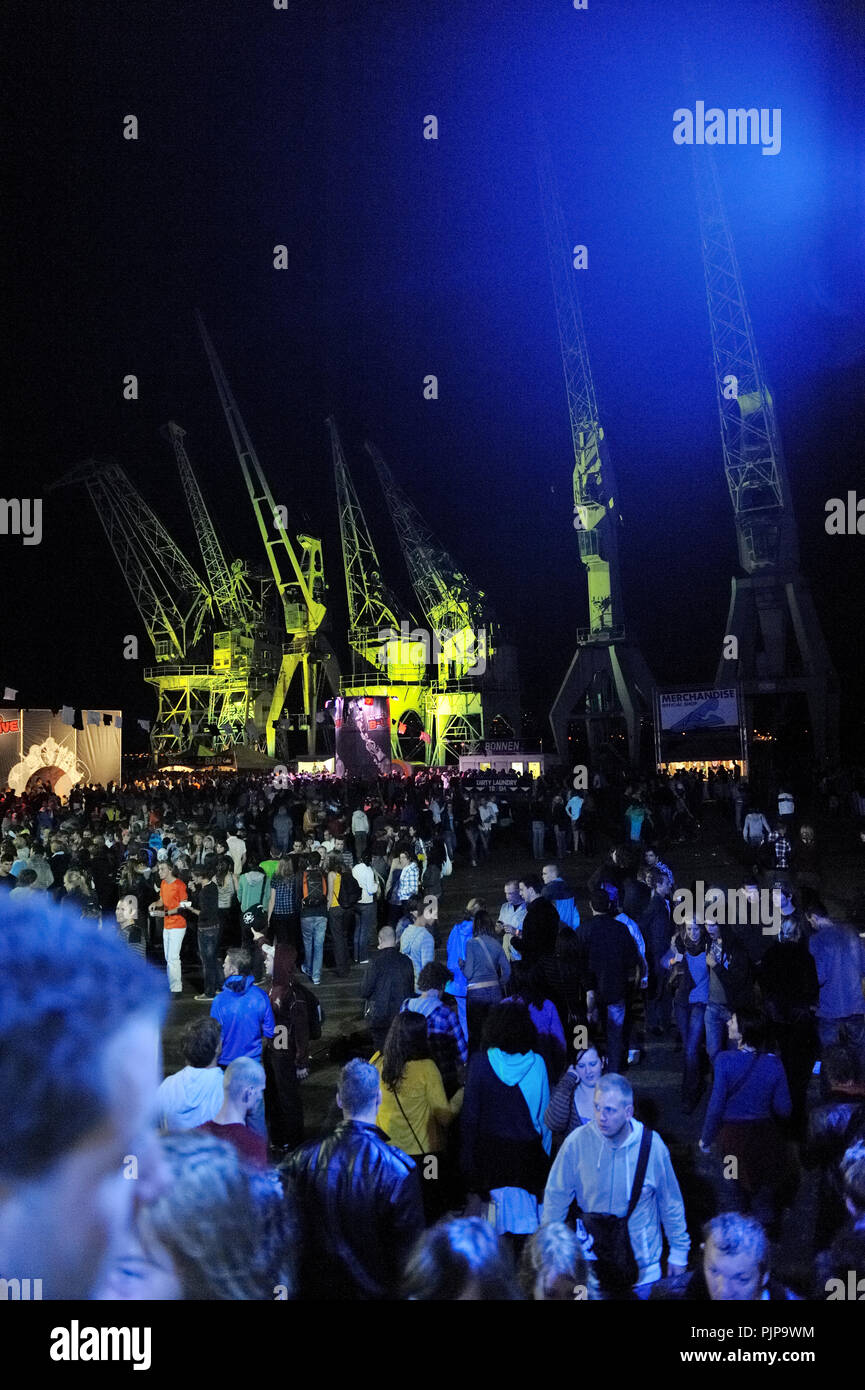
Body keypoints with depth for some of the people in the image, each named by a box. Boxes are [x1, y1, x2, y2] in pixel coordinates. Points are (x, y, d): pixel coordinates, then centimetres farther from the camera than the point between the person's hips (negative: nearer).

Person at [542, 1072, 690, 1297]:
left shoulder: (652, 1146, -14)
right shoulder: (577, 1142, -17)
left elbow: (671, 1202, 0)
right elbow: (556, 1195, -4)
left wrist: (679, 1252, 7)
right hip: (591, 1259, 0)